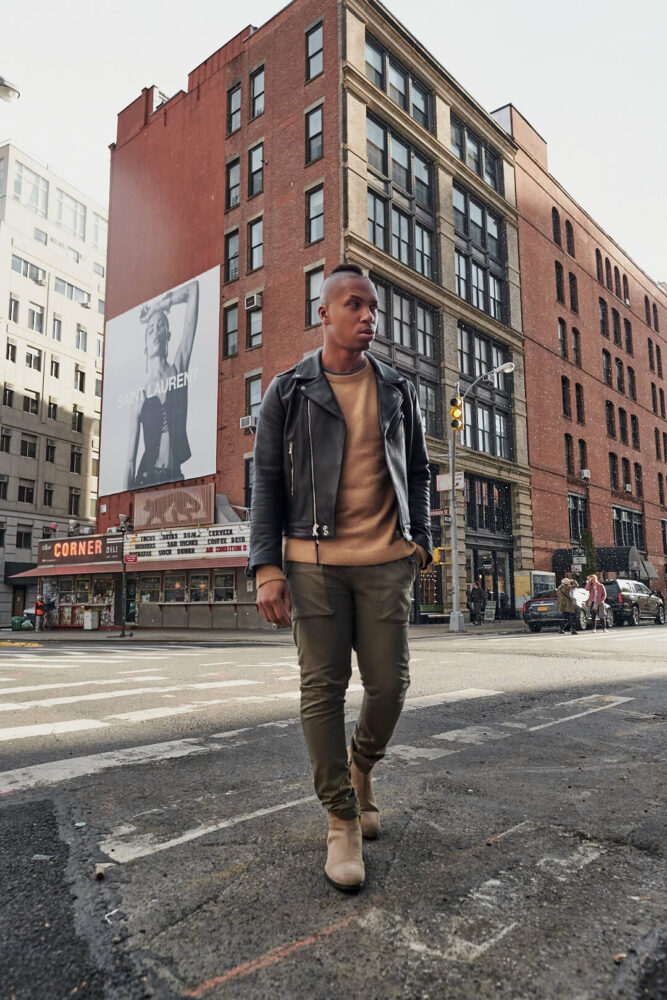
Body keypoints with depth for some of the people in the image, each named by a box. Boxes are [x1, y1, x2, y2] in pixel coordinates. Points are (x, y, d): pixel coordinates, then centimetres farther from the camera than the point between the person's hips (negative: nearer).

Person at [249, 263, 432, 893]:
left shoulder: (398, 391, 13)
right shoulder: (288, 391, 5)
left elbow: (417, 472, 19)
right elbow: (266, 481, 2)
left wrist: (420, 538, 7)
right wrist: (266, 566, -7)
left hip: (386, 561, 2)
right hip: (314, 561, -2)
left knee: (389, 683, 3)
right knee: (323, 689, 0)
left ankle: (361, 766, 35)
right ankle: (342, 818, 17)